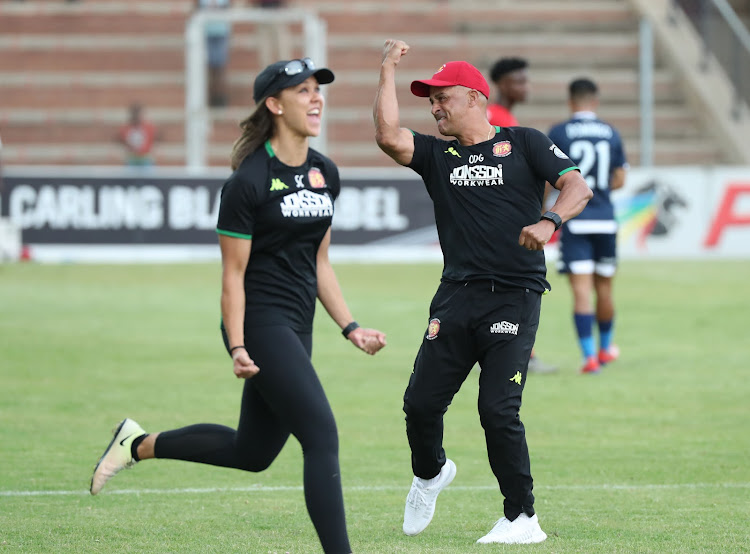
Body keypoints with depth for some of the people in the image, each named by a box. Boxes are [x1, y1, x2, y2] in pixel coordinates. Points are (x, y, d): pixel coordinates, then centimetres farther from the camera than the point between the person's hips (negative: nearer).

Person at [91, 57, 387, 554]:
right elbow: (233, 274, -11)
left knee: (251, 453, 16)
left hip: (296, 330, 8)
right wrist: (238, 348, -18)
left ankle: (141, 444, 33)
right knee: (322, 436, -15)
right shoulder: (249, 181, -13)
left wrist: (350, 327, 12)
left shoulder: (325, 174, 10)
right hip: (261, 322, -8)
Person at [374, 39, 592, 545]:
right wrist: (389, 69, 1)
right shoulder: (436, 155, 15)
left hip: (515, 298, -4)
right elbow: (388, 135, -3)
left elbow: (578, 187, -4)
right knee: (422, 402, -1)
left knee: (498, 409, -14)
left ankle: (523, 518, -3)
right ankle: (430, 474, 31)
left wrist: (549, 221, -23)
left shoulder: (523, 143, 7)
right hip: (457, 295, 4)